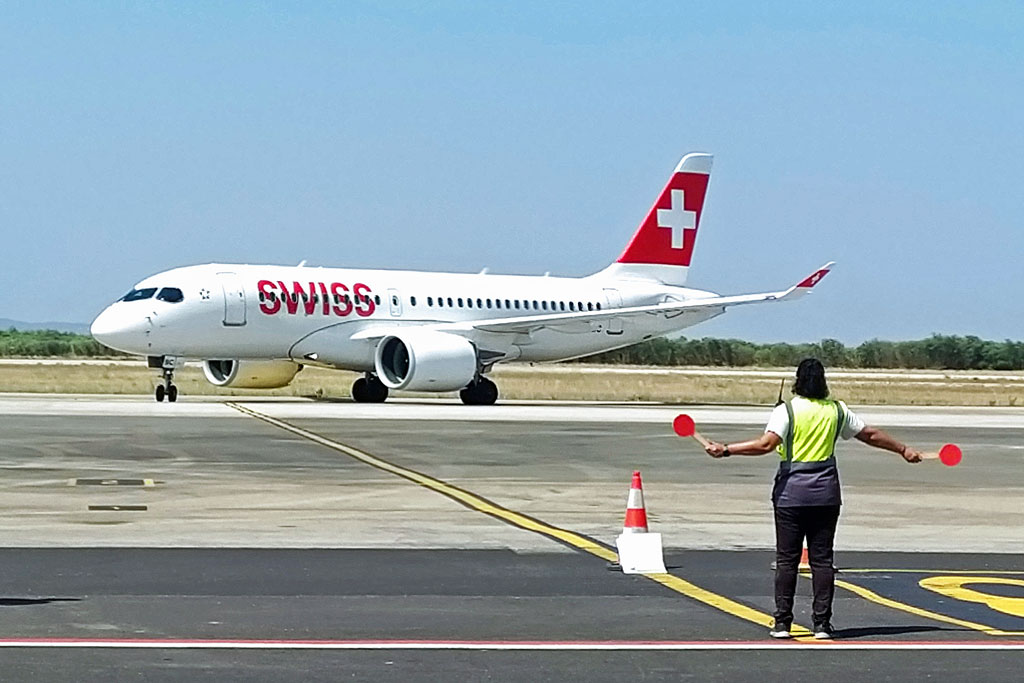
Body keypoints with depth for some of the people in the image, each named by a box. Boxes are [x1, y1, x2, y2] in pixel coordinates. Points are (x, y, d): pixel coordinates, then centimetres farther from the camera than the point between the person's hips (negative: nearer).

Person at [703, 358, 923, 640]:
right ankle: (822, 624, 3)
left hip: (790, 493, -3)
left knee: (787, 559, 3)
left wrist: (726, 450, -17)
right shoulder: (837, 410, 7)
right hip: (826, 494, 3)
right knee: (822, 559, 5)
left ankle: (782, 622, 4)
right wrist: (903, 450, 30)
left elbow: (766, 443, -19)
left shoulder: (786, 410, -6)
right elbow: (871, 435, 17)